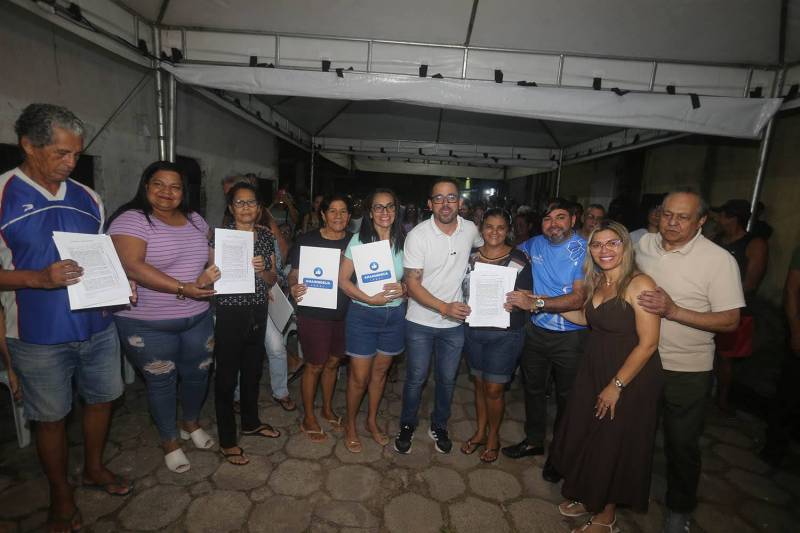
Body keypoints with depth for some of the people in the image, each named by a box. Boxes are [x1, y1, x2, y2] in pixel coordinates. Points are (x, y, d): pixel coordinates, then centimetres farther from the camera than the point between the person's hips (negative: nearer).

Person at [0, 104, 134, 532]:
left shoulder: (87, 198, 4)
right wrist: (38, 279, -25)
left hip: (98, 326, 4)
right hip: (39, 336, -4)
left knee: (101, 398, 18)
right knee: (50, 416, 13)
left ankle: (94, 468, 43)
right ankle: (61, 494, 36)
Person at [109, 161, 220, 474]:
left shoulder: (195, 220, 7)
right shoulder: (131, 220, -12)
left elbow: (211, 256, 14)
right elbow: (132, 267, -24)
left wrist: (210, 274, -8)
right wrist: (183, 288, -27)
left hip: (197, 318, 5)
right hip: (148, 325, -5)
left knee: (197, 374, 17)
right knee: (162, 381, 11)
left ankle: (191, 424, 44)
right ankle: (170, 441, 33)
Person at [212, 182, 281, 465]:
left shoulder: (266, 236, 5)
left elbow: (273, 279, 7)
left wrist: (262, 270, -14)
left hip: (258, 312, 5)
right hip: (229, 313, -4)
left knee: (253, 370, 19)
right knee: (226, 376, 6)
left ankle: (251, 422, 40)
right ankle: (227, 441, 23)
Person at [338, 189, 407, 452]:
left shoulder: (403, 242, -2)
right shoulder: (359, 240, -9)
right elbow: (343, 280, -10)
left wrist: (404, 289, -16)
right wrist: (369, 299, -22)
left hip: (394, 315, 3)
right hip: (363, 314, -3)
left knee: (380, 371, 19)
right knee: (359, 376, 7)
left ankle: (372, 420, 42)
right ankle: (350, 425, 34)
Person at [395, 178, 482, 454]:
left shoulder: (470, 230, -5)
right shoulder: (418, 235, -16)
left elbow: (484, 247, 21)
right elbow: (412, 283, -17)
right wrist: (445, 307, -27)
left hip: (455, 323, 3)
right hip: (420, 321, -3)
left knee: (447, 379, 17)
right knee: (416, 378, 11)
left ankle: (439, 426, 41)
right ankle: (407, 425, 36)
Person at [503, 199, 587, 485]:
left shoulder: (584, 250, -16)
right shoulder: (533, 244, 0)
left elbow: (579, 299, -24)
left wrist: (537, 303, -31)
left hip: (570, 336, -5)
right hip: (535, 330, 5)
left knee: (566, 396, 13)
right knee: (533, 387, 19)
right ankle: (534, 440, 42)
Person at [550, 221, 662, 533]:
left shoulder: (639, 285, -19)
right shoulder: (596, 283, 3)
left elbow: (648, 343, -20)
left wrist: (617, 385, -17)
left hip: (630, 379, -6)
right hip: (593, 371, 6)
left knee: (614, 446, 11)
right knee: (583, 436, 16)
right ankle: (586, 496, 42)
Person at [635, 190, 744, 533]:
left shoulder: (719, 260, -16)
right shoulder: (644, 243, -3)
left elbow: (730, 321, -17)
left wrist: (673, 311, -28)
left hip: (687, 370, -4)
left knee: (681, 444, 13)